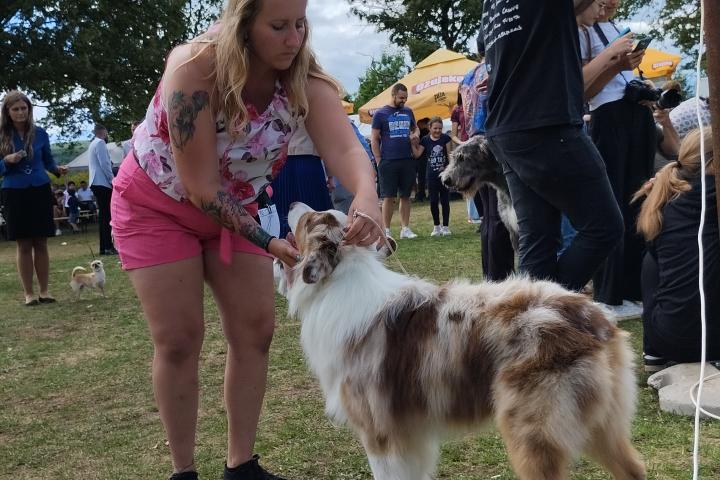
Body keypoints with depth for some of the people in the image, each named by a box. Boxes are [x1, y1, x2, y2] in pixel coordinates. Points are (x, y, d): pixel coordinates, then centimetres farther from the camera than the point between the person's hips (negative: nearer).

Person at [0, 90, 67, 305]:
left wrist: (58, 170, -8)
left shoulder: (39, 134, 2)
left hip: (40, 191, 1)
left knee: (41, 243, 4)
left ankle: (44, 291, 12)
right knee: (23, 245, 3)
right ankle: (29, 293, 9)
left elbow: (48, 161, 11)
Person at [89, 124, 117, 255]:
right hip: (103, 183, -10)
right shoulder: (100, 143, -8)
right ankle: (108, 247, -16)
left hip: (96, 183, 10)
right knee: (106, 215, -12)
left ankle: (105, 246, 10)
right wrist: (112, 180, -12)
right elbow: (104, 164, -16)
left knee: (103, 214, 9)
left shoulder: (93, 144, 21)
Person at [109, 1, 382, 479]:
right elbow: (200, 188, -31)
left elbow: (344, 146, -36)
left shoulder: (304, 78, -19)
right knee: (179, 339, -6)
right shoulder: (195, 68, -31)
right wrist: (266, 242, -31)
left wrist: (366, 197, -57)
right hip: (157, 206, -4)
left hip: (232, 207, 5)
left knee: (255, 329, -1)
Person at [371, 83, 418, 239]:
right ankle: (386, 231, 4)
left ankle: (405, 229, 14)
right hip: (388, 162, -4)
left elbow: (415, 129, 28)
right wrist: (379, 161, -7)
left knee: (405, 196, 7)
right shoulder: (380, 114, 0)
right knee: (388, 197, -2)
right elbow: (374, 140, -1)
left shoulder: (408, 112, 12)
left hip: (407, 161, 4)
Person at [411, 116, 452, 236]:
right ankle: (436, 226, 18)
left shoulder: (446, 138, -1)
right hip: (432, 175, 1)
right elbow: (417, 154, -1)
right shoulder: (425, 140, 1)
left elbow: (449, 155, 1)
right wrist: (413, 144, -13)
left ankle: (445, 226, 12)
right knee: (433, 201, 6)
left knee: (445, 200, 3)